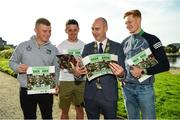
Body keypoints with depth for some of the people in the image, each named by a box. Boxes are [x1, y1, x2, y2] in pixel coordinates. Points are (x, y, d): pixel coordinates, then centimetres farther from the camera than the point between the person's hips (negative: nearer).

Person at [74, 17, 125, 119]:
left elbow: (122, 71, -3)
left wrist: (121, 73, -26)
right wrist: (77, 73, -20)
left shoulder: (117, 47, -1)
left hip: (109, 95, -2)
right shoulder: (87, 47, 6)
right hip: (90, 95, 2)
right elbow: (82, 67, 3)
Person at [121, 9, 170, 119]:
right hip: (127, 87, 4)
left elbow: (165, 65, -8)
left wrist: (143, 71, -16)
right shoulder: (125, 42, 10)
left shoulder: (151, 39, -4)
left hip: (145, 88, -4)